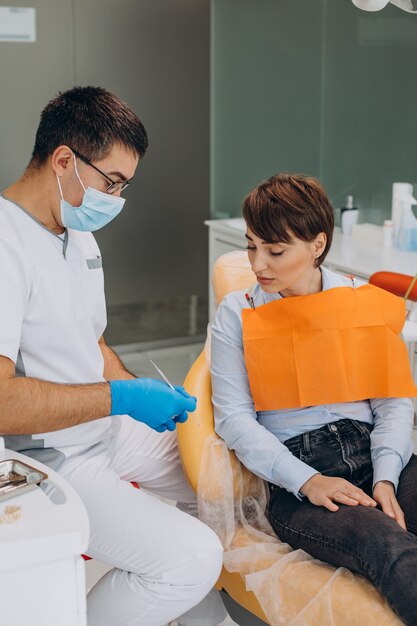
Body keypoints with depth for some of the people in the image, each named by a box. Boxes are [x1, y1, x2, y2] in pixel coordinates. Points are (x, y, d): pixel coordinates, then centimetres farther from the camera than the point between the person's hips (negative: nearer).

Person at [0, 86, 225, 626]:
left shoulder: (80, 237, 10)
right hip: (48, 461, -10)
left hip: (110, 431, 10)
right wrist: (120, 398, -25)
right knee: (192, 558, -20)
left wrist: (144, 393, 2)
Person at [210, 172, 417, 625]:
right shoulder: (236, 315, 8)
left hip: (376, 455, 3)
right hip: (296, 477, -3)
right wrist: (307, 481, -13)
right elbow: (233, 418, 0)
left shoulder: (366, 303, 13)